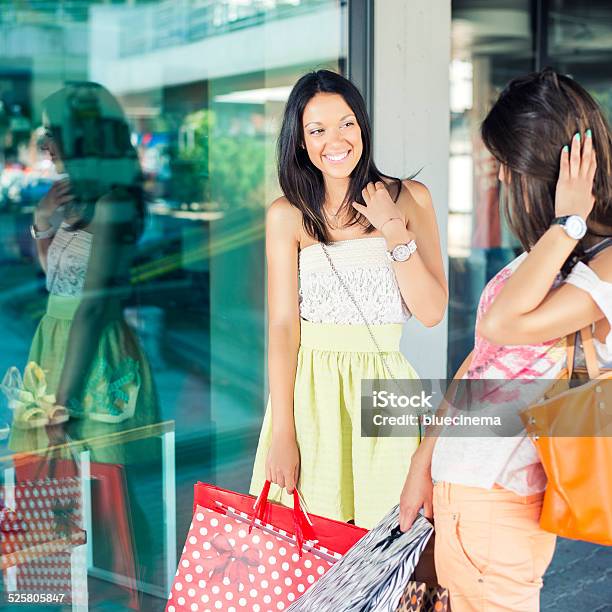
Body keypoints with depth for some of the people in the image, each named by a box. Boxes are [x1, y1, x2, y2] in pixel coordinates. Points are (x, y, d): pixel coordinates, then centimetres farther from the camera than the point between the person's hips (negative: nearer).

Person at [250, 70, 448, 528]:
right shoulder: (287, 215, 2)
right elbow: (282, 324, -3)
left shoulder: (410, 198, 4)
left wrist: (394, 231, -12)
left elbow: (432, 312, -1)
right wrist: (282, 433, -10)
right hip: (308, 390, -1)